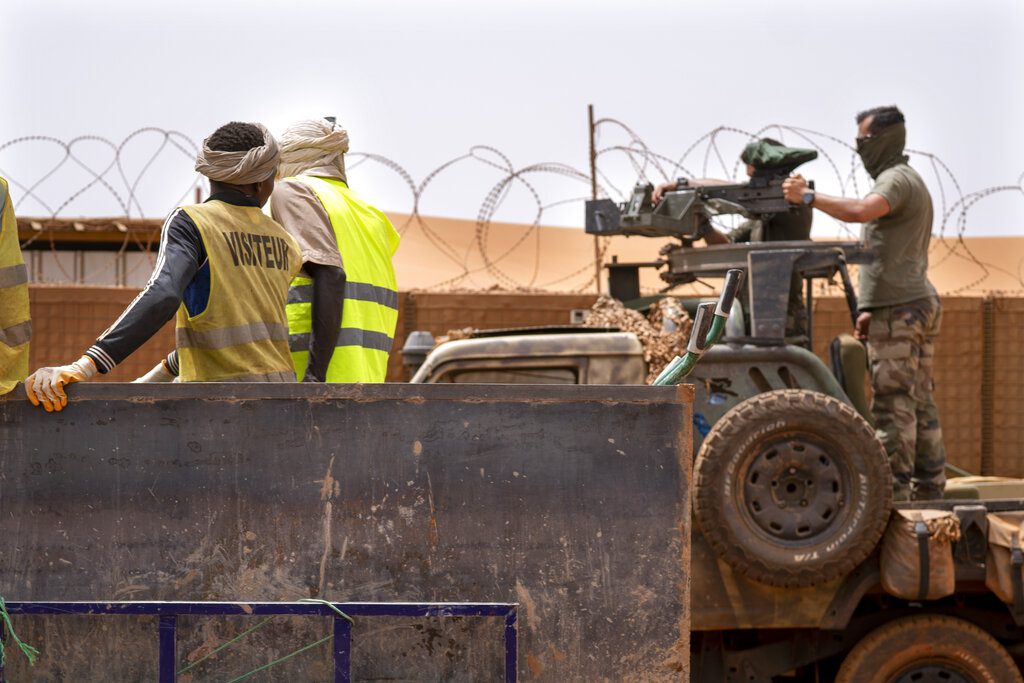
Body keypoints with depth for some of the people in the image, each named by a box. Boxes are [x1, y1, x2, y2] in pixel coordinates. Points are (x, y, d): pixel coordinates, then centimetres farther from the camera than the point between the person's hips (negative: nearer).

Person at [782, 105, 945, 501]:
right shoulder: (912, 183, 24)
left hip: (898, 309, -10)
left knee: (892, 404, -10)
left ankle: (892, 493, -10)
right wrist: (871, 309, 21)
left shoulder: (896, 178, -9)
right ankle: (930, 491, 12)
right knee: (921, 402, 10)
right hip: (921, 304, 10)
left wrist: (808, 197, -22)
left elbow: (860, 211, -31)